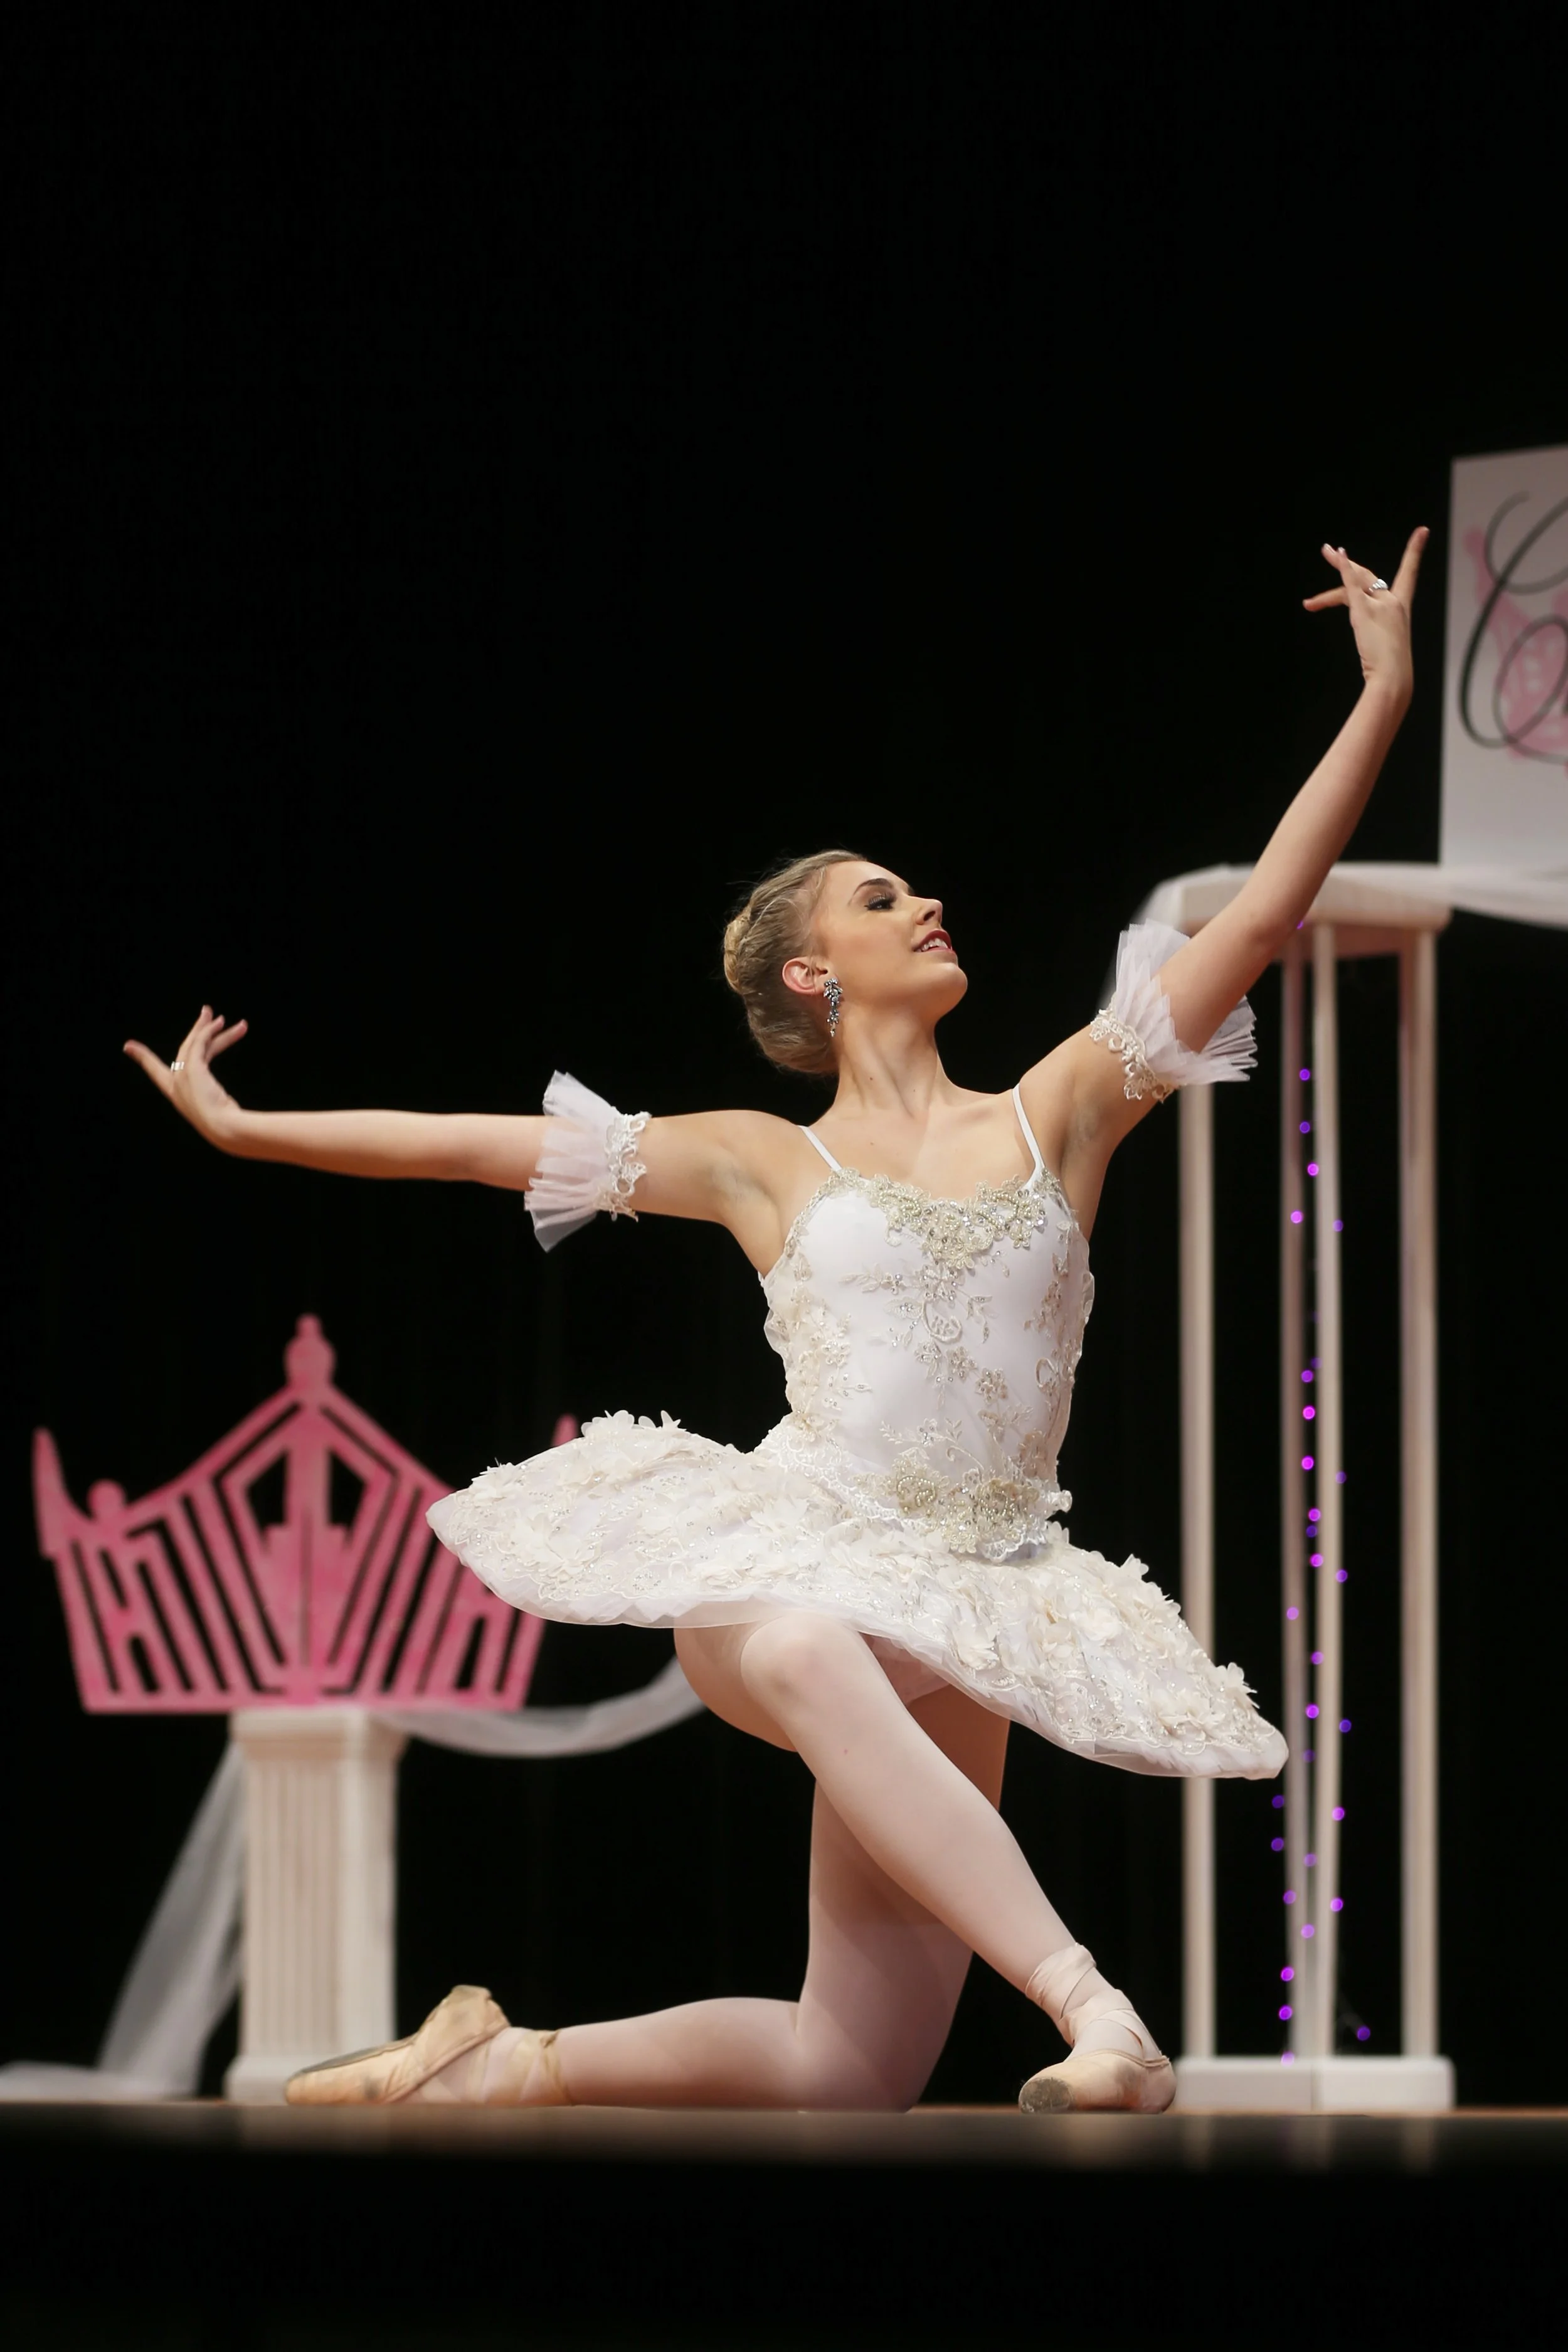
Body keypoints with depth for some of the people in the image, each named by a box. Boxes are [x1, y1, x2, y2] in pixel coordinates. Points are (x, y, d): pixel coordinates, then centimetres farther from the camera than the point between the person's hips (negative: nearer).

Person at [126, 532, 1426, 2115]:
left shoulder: (1059, 1113, 10)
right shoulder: (764, 1164, 9)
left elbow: (1258, 920, 5)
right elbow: (474, 1144, 13)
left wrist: (1383, 702, -1)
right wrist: (238, 1126, 13)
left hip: (958, 1609, 3)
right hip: (778, 1567, -2)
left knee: (857, 2073, -3)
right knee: (815, 1661, -44)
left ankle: (512, 2068, 16)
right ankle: (1089, 2006, -49)